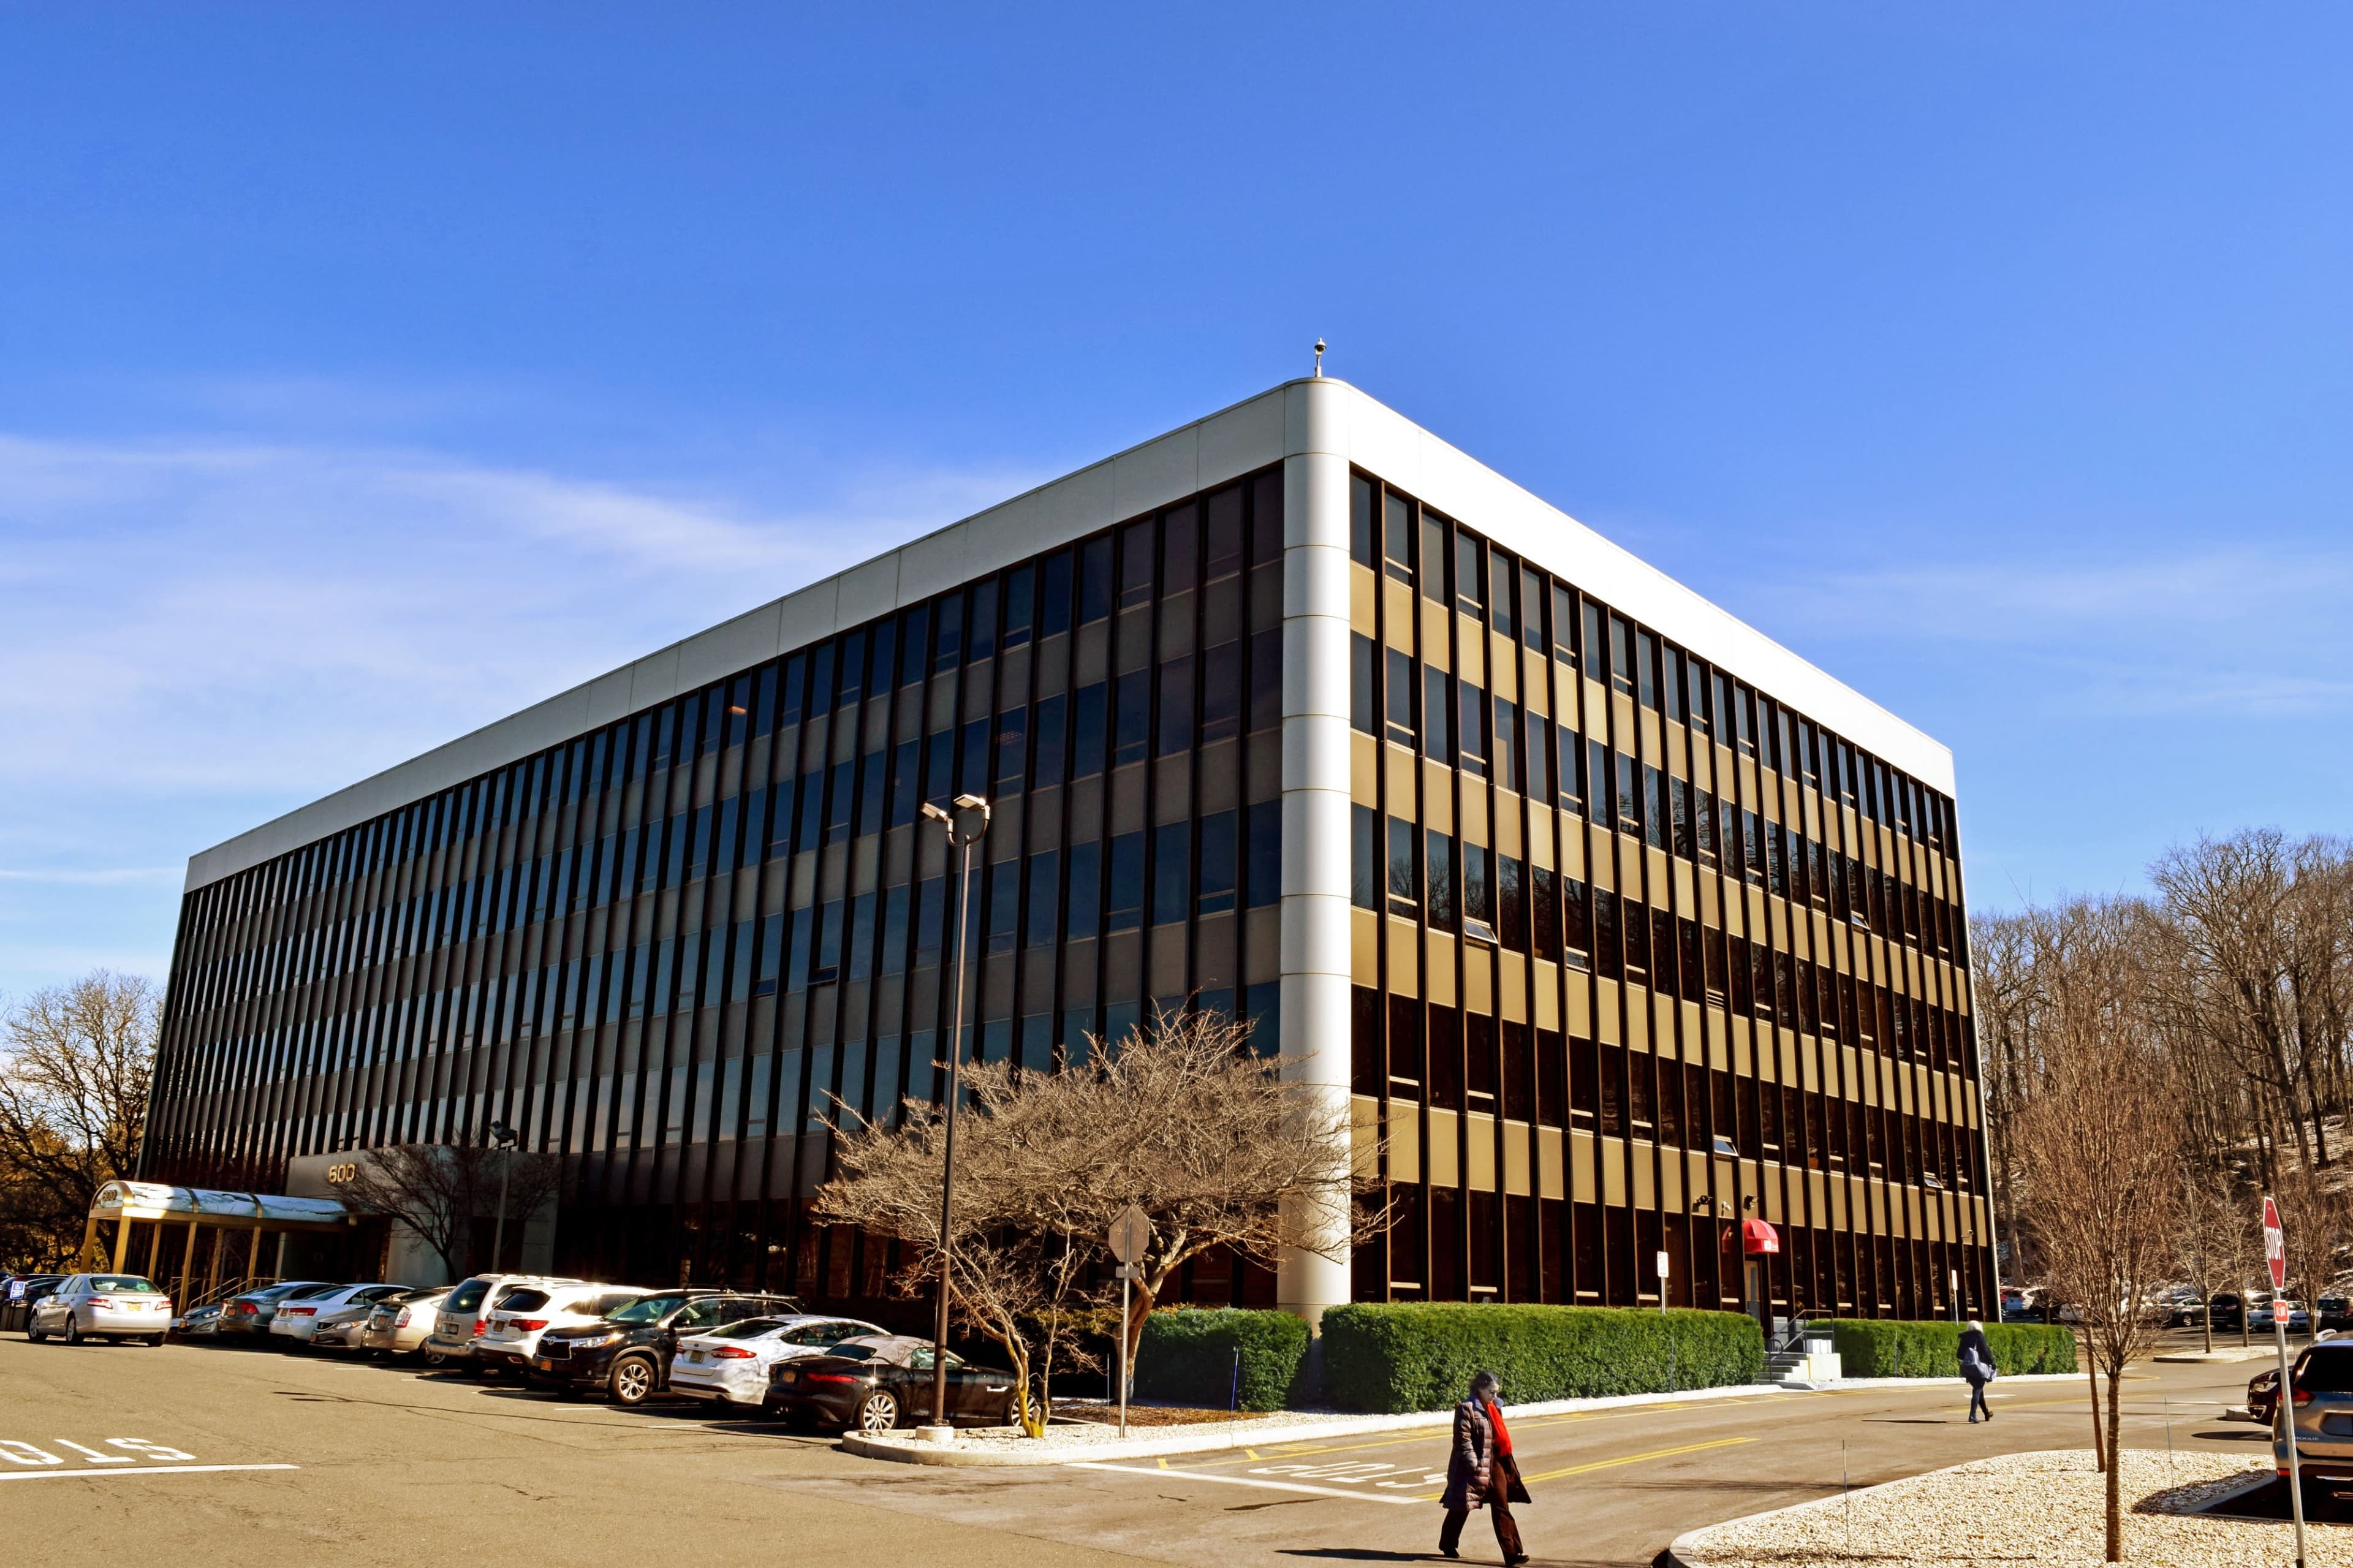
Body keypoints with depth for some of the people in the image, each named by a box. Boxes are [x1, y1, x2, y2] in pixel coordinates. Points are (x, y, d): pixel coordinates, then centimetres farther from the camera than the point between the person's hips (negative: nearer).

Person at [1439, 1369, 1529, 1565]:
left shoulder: (1494, 1407, 11)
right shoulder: (1466, 1409, -14)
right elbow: (1463, 1439, -18)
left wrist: (1507, 1461, 19)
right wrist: (1474, 1465, -21)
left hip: (1495, 1463, 7)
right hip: (1472, 1466, -7)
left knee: (1502, 1507, 0)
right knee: (1461, 1507, 7)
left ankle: (1512, 1553, -1)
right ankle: (1448, 1546, 26)